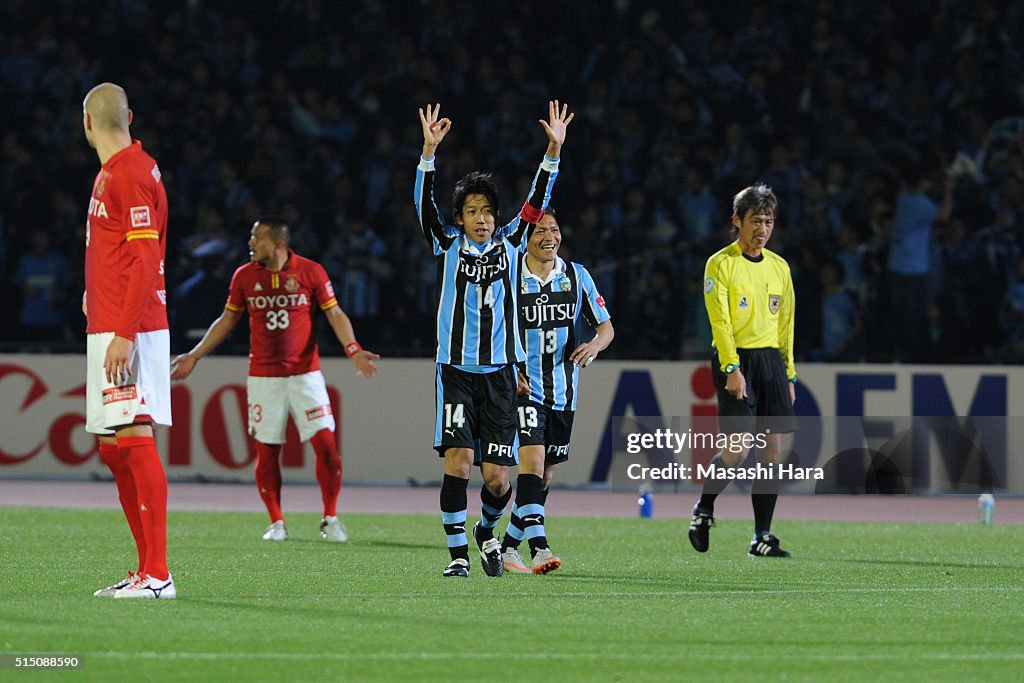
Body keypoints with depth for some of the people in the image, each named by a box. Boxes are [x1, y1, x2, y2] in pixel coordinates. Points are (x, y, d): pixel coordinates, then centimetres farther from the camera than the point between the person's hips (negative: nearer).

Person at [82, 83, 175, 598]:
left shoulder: (132, 173, -12)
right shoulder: (111, 173, 17)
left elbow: (146, 259, -18)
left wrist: (124, 333, -22)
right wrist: (96, 296, 21)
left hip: (128, 333, -10)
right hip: (106, 327, 10)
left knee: (134, 440, -13)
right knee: (113, 449, 11)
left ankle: (157, 575, -16)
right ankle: (146, 568, 15)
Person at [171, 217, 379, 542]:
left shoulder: (310, 271, -3)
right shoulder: (244, 277, 3)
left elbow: (335, 314, 1)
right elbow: (227, 320, 14)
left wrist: (353, 349, -14)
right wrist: (194, 356, 13)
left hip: (304, 373, -2)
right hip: (263, 377, 2)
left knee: (326, 442, -10)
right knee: (266, 451, -1)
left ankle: (330, 520, 3)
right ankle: (276, 523, 11)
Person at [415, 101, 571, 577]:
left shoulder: (510, 244, 9)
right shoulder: (447, 245, 5)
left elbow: (537, 201, 2)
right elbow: (424, 204, -8)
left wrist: (553, 151, -10)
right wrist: (429, 152, -21)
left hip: (500, 373, 1)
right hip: (456, 371, -1)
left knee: (497, 476, -2)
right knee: (458, 461, -14)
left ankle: (487, 530, 27)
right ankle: (458, 551, -5)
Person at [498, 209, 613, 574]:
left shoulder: (576, 276, 5)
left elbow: (606, 326, 9)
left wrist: (594, 345, -14)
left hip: (562, 391, 5)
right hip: (523, 389, -5)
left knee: (544, 476, 9)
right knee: (532, 462, -21)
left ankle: (507, 548, 22)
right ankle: (539, 548, -29)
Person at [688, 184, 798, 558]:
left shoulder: (779, 267, 15)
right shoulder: (721, 264, -3)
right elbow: (720, 320, -11)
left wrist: (788, 374, 14)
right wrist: (732, 368, -20)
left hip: (771, 359, 6)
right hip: (735, 360, -6)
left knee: (772, 449, 0)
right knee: (739, 446, -14)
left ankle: (762, 537, 4)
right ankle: (703, 510, 11)